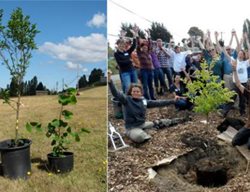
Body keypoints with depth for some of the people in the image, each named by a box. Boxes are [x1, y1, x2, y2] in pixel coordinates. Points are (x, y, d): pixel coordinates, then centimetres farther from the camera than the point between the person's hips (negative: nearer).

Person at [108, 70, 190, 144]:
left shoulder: (144, 100, 5)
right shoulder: (126, 99, -12)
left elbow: (157, 103, 11)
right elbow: (116, 93, -27)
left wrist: (172, 101, 11)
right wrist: (109, 80, -44)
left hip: (143, 124, 6)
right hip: (131, 128, -6)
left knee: (160, 122, 7)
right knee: (140, 137, -38)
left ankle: (180, 120, 29)